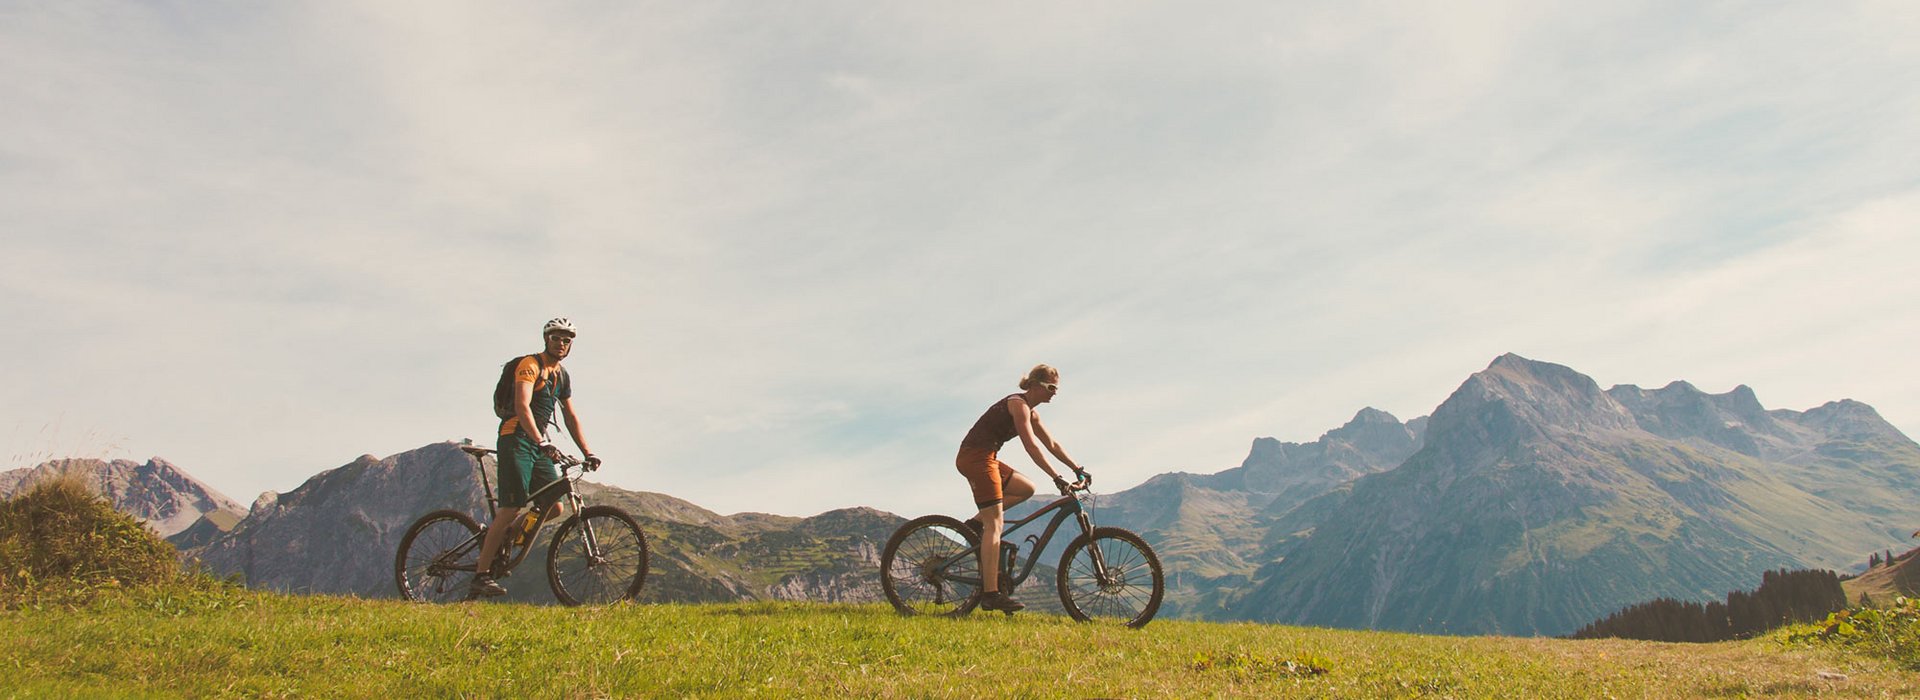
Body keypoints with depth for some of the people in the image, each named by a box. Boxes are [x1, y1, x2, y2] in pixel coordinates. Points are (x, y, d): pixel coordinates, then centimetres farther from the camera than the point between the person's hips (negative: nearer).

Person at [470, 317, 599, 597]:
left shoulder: (562, 376, 16)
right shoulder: (530, 365, -10)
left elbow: (571, 417, 21)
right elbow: (522, 406, -24)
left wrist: (588, 453, 13)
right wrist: (542, 442, -35)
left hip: (539, 445, 8)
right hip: (516, 440, -8)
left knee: (554, 508, -1)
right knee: (511, 508, -14)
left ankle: (500, 533, 18)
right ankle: (481, 575, -10)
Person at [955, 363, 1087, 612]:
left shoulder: (1030, 411, 18)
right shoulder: (1018, 403, -11)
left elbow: (1052, 444, 25)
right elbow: (1031, 446, -21)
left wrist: (1078, 468, 20)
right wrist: (1057, 478, -24)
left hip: (985, 458, 10)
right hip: (976, 457, -10)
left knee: (1027, 489, 14)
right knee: (995, 524, -12)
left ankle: (977, 522, 9)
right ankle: (991, 594, -16)